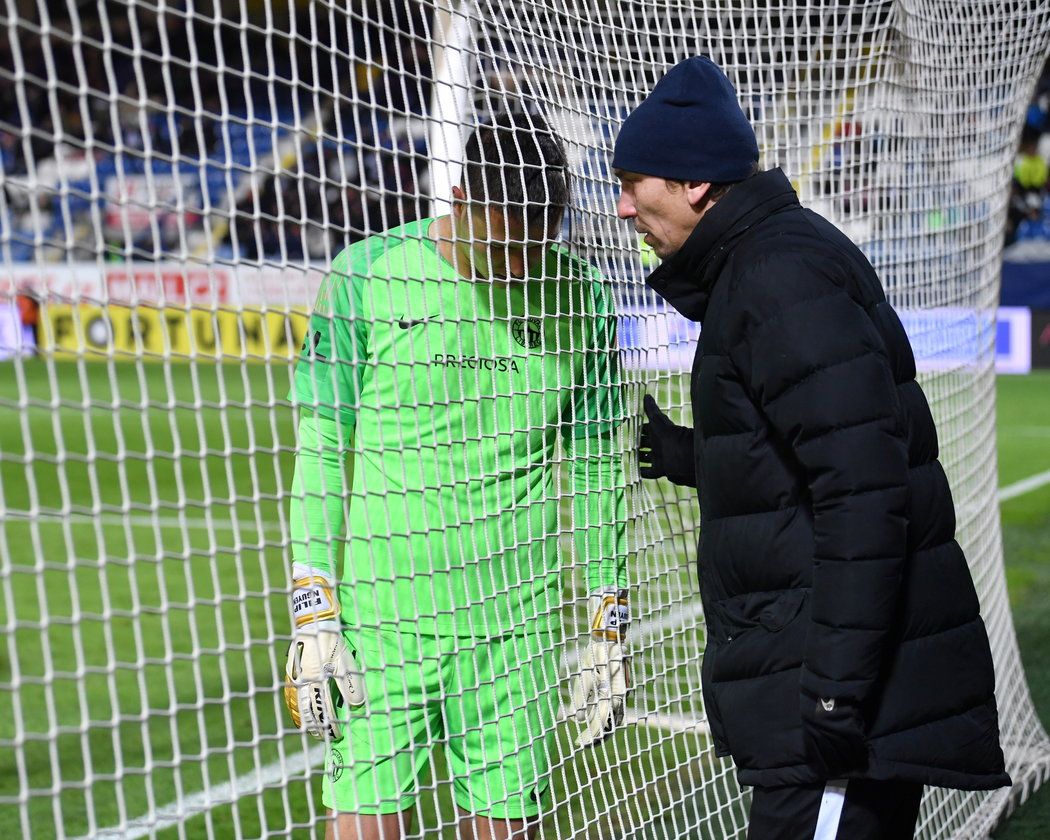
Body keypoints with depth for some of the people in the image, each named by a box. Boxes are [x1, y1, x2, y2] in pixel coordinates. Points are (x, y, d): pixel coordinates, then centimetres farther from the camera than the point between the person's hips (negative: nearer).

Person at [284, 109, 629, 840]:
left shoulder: (579, 298, 3)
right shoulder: (368, 277, -4)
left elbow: (596, 467, 11)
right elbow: (320, 448, -1)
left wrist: (610, 627, 10)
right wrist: (314, 614, -5)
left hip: (516, 619, 2)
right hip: (381, 609, -2)